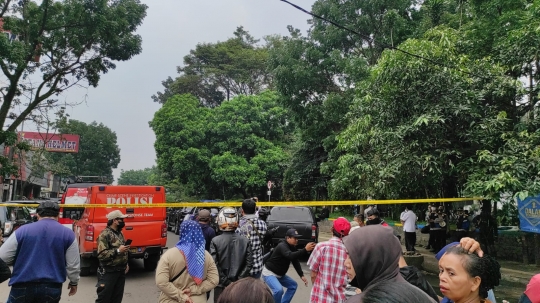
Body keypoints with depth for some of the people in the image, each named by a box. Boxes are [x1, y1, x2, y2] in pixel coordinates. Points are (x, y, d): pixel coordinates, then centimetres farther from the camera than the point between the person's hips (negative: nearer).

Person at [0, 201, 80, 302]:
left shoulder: (23, 230, 0)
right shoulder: (68, 234, 1)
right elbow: (73, 265, 3)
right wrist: (74, 282, 19)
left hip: (23, 286, 0)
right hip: (52, 287, 1)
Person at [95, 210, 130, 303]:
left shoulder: (119, 233, 13)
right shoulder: (105, 234, -15)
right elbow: (101, 255, -24)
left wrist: (126, 264, 14)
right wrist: (118, 250, -24)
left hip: (121, 271, 8)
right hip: (108, 272, -8)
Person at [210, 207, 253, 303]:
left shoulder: (215, 241, -12)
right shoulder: (245, 241, -6)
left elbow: (214, 265, -15)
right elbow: (249, 263, -7)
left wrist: (226, 282, -8)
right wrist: (238, 280, -3)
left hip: (221, 286, -2)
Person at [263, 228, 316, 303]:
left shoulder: (292, 247, 2)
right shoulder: (282, 246, -27)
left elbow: (295, 261, 3)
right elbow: (291, 256, -45)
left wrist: (301, 275, -7)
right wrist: (305, 250, -55)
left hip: (280, 274, 10)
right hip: (269, 273, -10)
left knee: (293, 285, 14)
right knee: (279, 290, -29)